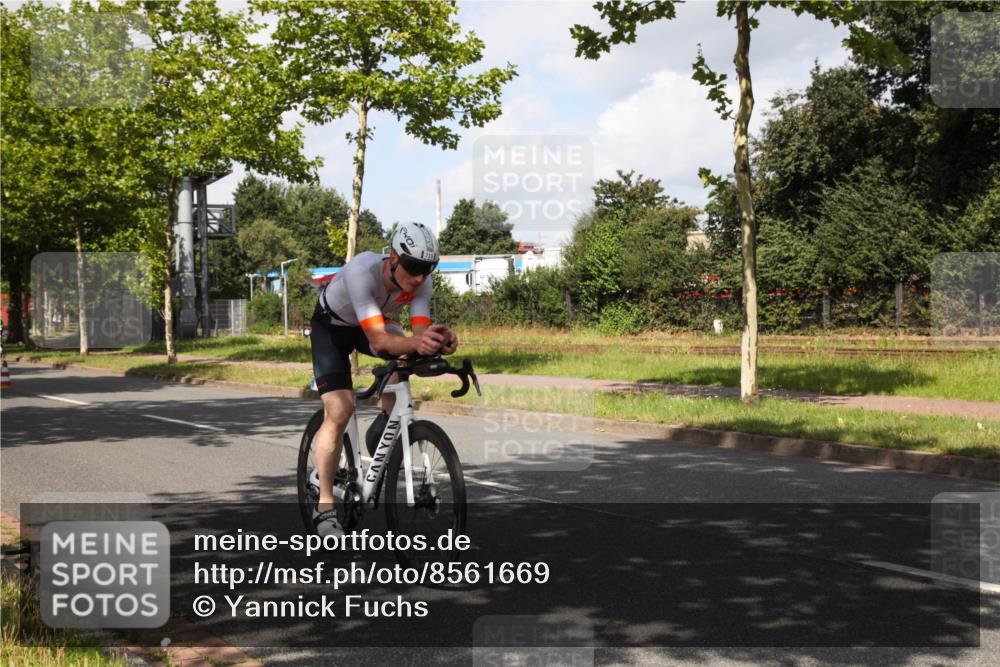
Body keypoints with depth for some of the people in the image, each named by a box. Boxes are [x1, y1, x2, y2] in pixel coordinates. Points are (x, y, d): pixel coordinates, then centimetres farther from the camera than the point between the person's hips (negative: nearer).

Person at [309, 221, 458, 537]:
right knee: (340, 411, -18)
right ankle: (324, 507, -11)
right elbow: (379, 340, -47)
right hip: (331, 325, -5)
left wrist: (438, 340, -54)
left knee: (406, 355, -27)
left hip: (375, 323, 5)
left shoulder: (420, 281, -25)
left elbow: (419, 331, -32)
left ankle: (387, 422, -1)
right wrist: (416, 342, -65)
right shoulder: (362, 271, -41)